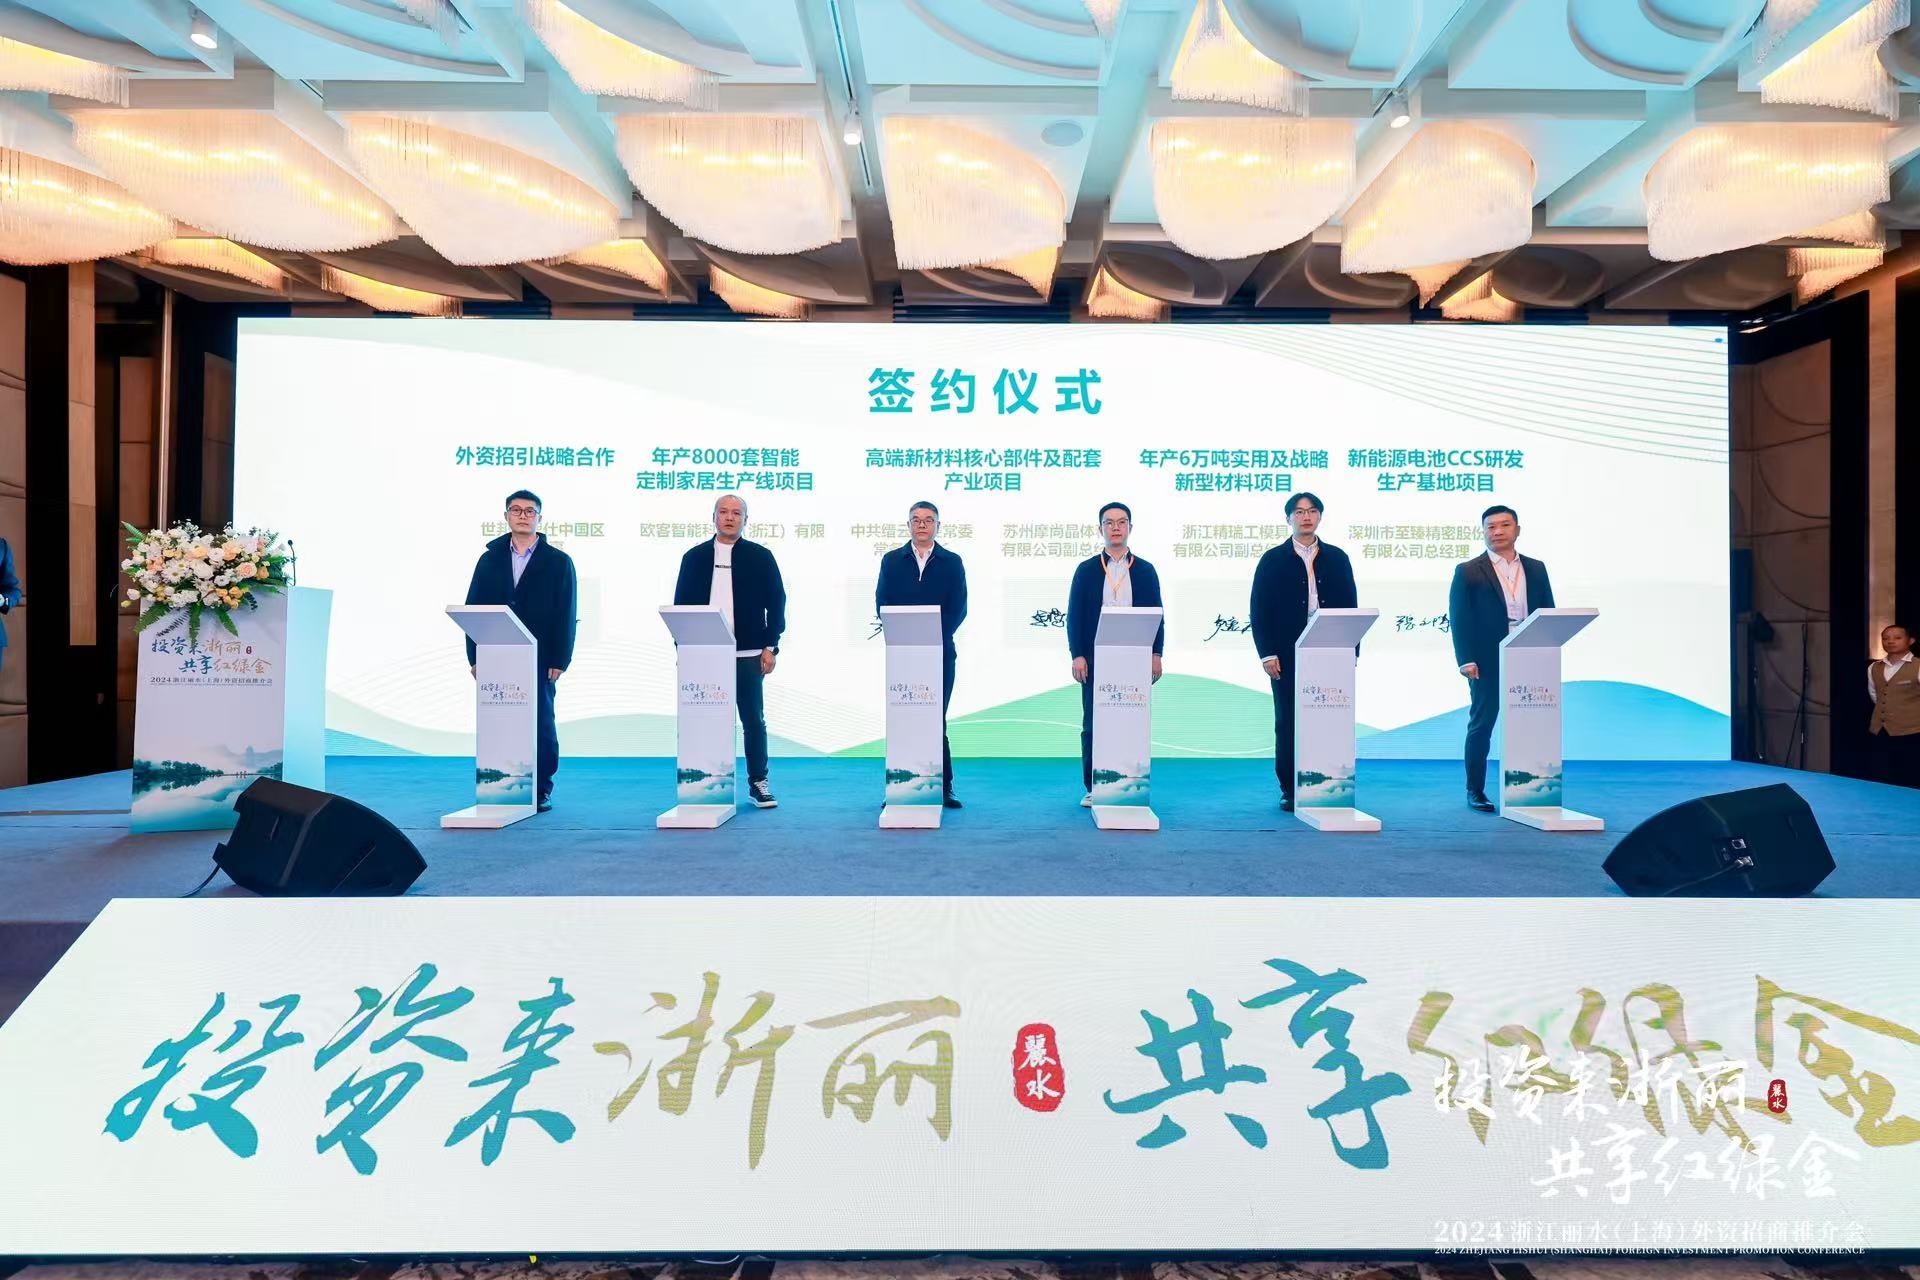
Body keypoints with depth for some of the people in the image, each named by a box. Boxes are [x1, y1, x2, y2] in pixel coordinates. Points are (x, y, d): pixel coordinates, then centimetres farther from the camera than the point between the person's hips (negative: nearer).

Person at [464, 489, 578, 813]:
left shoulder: (558, 561, 4)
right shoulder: (490, 559, 12)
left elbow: (566, 615, -1)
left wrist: (559, 660, -9)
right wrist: (475, 656, 1)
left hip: (538, 658, -2)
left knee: (541, 723, 0)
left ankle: (541, 790, 9)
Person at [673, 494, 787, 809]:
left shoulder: (760, 556, 5)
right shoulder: (694, 557, 9)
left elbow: (776, 602, 3)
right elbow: (681, 604, 10)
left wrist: (770, 647, -3)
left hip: (748, 654, -1)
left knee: (753, 720, 2)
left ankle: (758, 783, 13)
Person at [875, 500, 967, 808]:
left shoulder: (952, 562, 8)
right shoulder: (891, 560, 11)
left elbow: (958, 609, 1)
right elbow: (882, 605, 4)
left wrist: (934, 638, -11)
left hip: (940, 653, 0)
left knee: (936, 721, 2)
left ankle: (943, 788, 6)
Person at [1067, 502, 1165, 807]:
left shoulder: (1145, 570, 11)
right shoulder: (1086, 570, 8)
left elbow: (1156, 615, 9)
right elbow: (1075, 615, 3)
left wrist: (1155, 654, -2)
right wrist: (1077, 655, -7)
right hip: (1095, 659, 0)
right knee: (1093, 724, 2)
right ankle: (1093, 788, 9)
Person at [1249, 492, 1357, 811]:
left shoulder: (1337, 558, 12)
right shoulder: (1273, 559, 5)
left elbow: (1350, 606, 10)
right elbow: (1260, 609, 0)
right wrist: (1267, 653, -8)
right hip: (1288, 655, -2)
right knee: (1287, 723, 2)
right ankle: (1289, 790, 10)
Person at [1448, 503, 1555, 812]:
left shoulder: (1535, 568, 12)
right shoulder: (1468, 571, 0)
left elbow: (1548, 613, 12)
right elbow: (1458, 618, -5)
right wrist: (1466, 660, -14)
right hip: (1487, 662, -4)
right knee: (1481, 725, 2)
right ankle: (1475, 791, 10)